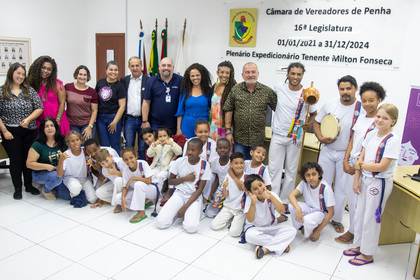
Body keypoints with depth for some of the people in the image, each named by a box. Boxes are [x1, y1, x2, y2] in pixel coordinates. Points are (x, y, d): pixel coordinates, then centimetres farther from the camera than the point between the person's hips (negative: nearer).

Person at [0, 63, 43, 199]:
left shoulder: (30, 91, 5)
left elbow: (39, 108, 2)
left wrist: (28, 119, -13)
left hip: (30, 132, 2)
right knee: (16, 160, 3)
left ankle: (29, 185, 25)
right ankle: (17, 188, 17)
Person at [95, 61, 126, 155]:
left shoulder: (119, 86, -5)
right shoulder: (100, 82, 7)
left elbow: (122, 106, -9)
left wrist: (115, 122, -12)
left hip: (114, 117, -4)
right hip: (100, 117, 4)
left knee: (115, 146, 2)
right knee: (104, 146, 7)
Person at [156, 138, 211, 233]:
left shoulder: (204, 165, -9)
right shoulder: (180, 161, -4)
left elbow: (199, 189, -9)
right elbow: (170, 181, 6)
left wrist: (185, 207, -16)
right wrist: (185, 178, -13)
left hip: (194, 196, -1)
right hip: (179, 194, 2)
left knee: (191, 227, -27)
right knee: (161, 222, -18)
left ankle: (187, 213, 6)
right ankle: (177, 211, 10)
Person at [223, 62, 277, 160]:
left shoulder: (267, 91, -2)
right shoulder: (235, 90, 0)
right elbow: (228, 111, 2)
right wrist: (228, 131, -2)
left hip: (257, 139, 0)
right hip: (239, 137, 0)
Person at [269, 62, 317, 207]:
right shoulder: (279, 87, -3)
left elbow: (313, 113, 8)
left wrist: (309, 124, -7)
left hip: (295, 137, -1)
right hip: (277, 135, 1)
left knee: (291, 170, 9)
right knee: (274, 169, 2)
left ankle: (285, 201, 23)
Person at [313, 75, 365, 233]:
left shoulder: (362, 109, -11)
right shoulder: (330, 104, -2)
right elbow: (316, 122, 8)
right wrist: (320, 137, -10)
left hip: (346, 154, -2)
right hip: (327, 151, 2)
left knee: (342, 188, 9)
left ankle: (336, 219, 28)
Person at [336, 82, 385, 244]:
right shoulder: (361, 117, 10)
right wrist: (346, 160, 3)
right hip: (351, 164, 7)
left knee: (358, 201, 3)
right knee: (351, 199, 15)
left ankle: (352, 232, 19)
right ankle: (354, 229, 30)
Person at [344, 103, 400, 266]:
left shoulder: (393, 141, -17)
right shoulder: (372, 134, 2)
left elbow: (381, 166, -20)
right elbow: (361, 157, 4)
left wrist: (360, 165, -9)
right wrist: (356, 179, 1)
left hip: (379, 183, -7)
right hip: (365, 179, 7)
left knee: (371, 218, 5)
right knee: (359, 214, 16)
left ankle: (367, 254, 21)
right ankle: (358, 246, 34)